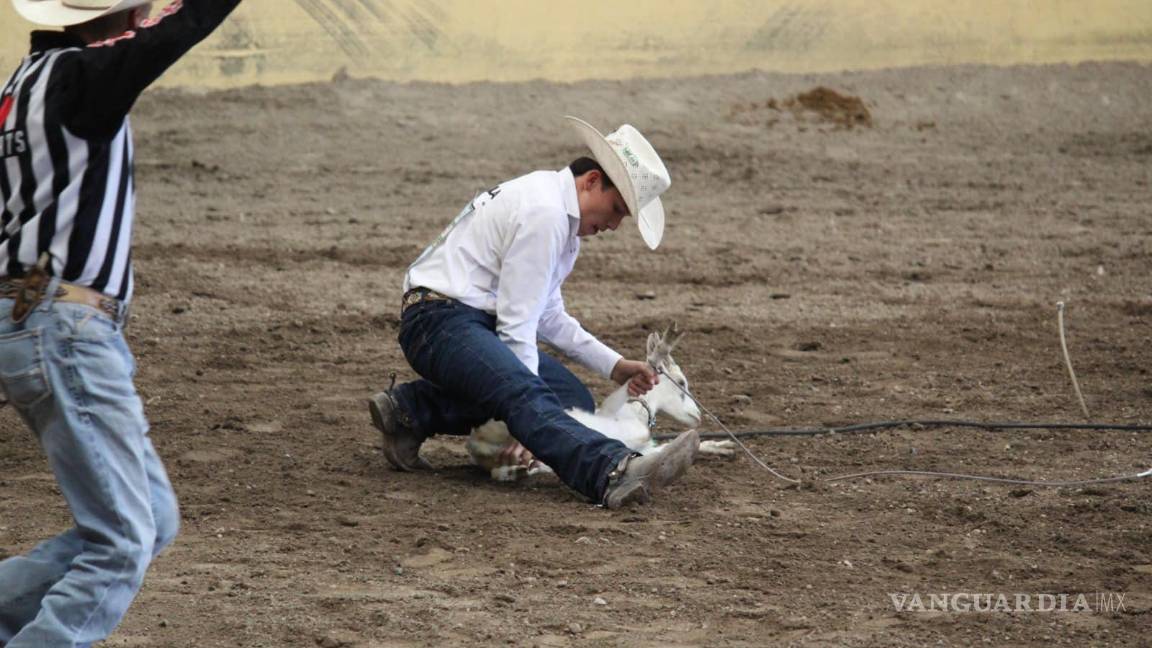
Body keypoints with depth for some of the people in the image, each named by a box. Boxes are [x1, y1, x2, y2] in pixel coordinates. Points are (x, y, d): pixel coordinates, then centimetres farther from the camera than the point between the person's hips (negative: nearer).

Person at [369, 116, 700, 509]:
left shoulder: (559, 210, 16)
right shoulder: (544, 214, -16)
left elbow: (547, 315, 23)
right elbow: (517, 323, -17)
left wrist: (614, 366, 17)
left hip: (478, 322, 11)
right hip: (441, 321, -11)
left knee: (573, 400, 7)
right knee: (527, 396, -32)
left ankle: (414, 409, 1)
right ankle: (614, 475, -58)